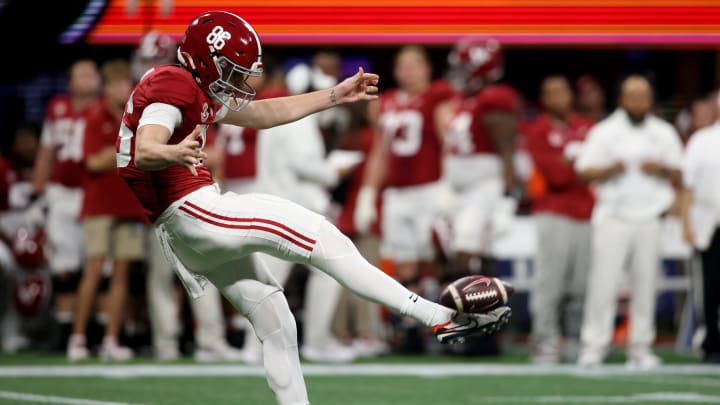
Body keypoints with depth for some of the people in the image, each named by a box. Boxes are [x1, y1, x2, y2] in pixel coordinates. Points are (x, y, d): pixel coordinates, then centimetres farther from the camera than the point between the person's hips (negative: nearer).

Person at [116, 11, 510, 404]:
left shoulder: (199, 91, 19)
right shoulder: (174, 85, -13)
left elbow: (264, 114, 26)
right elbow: (143, 153, -28)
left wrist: (337, 95, 25)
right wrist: (176, 154, -50)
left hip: (186, 235, 11)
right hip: (193, 209, -11)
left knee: (276, 326, 13)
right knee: (323, 238, -10)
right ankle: (440, 317, -12)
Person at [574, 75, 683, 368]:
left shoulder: (665, 134, 13)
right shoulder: (604, 132, 6)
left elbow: (679, 178, 15)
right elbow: (584, 172, 3)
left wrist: (662, 170, -6)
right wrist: (609, 170, -15)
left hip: (650, 218, 2)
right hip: (614, 216, -2)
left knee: (646, 283, -1)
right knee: (604, 281, -9)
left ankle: (641, 346, 3)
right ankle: (594, 345, -8)